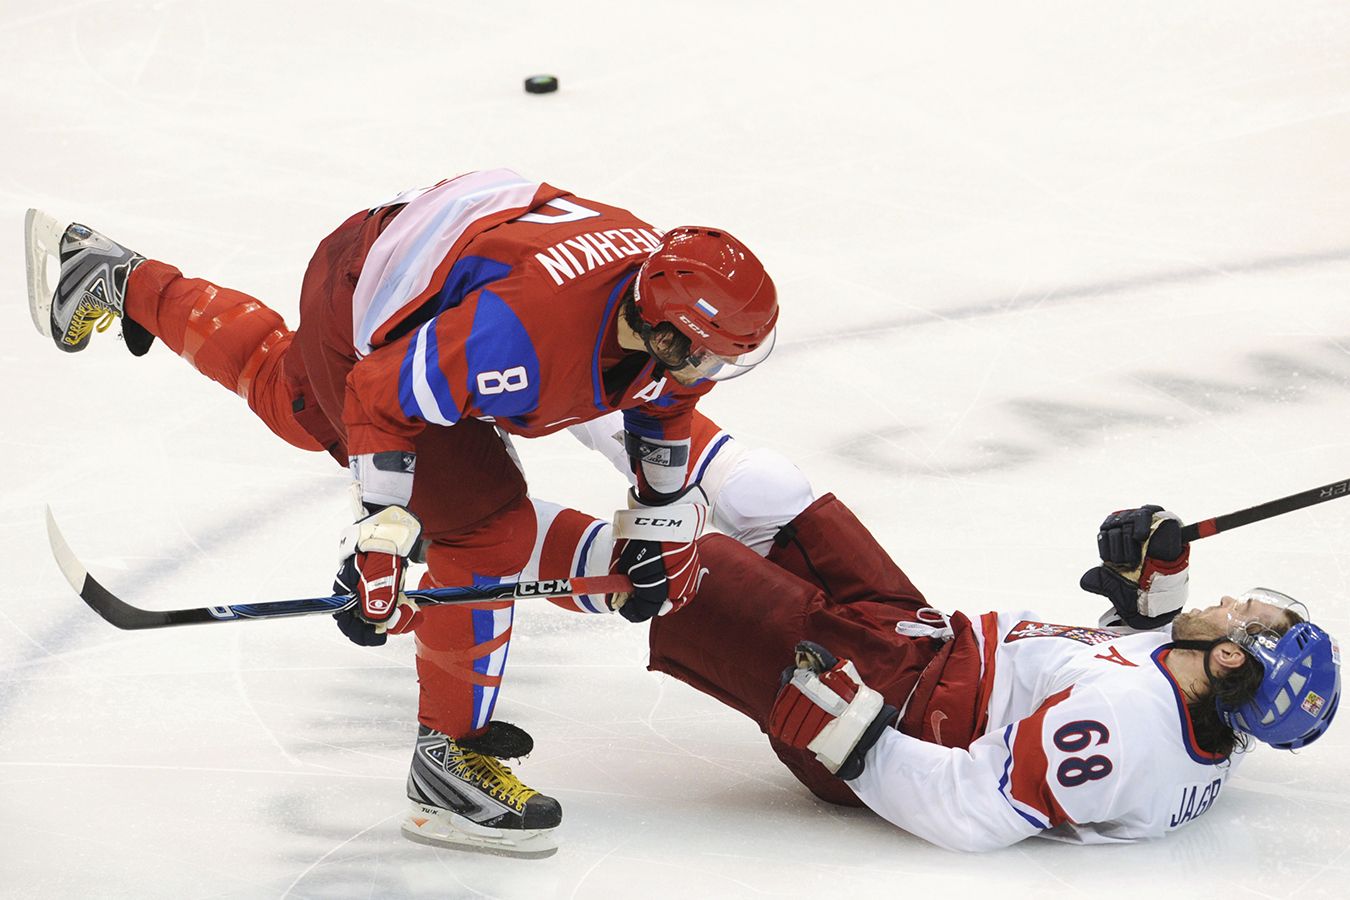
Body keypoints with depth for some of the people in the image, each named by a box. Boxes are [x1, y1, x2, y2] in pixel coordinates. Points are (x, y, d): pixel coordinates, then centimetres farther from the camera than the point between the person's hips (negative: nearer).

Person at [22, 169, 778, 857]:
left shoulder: (666, 283, -18)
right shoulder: (527, 331, -42)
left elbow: (663, 402, 6)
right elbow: (382, 398, -32)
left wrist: (663, 521, 10)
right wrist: (381, 535, -27)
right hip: (365, 317, -8)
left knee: (297, 392, 34)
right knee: (482, 524, -15)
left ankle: (131, 287, 53)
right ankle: (449, 755, -4)